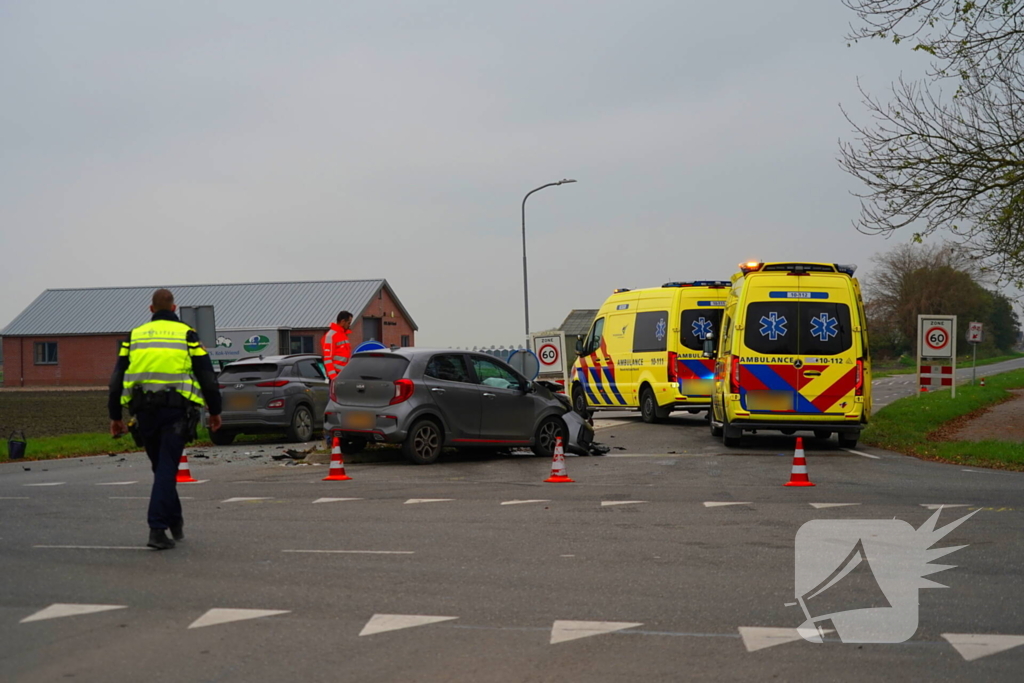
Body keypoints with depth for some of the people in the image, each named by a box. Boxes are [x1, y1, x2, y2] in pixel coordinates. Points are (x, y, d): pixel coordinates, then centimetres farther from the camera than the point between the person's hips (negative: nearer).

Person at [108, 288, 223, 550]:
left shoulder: (135, 336, 13)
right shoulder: (186, 334, 4)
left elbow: (117, 378, 11)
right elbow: (206, 375, 2)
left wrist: (115, 415, 16)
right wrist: (214, 410, 11)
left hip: (145, 410, 3)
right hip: (176, 409, -3)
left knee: (162, 467, 18)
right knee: (166, 469, -4)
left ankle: (175, 522, 28)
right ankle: (157, 529, -11)